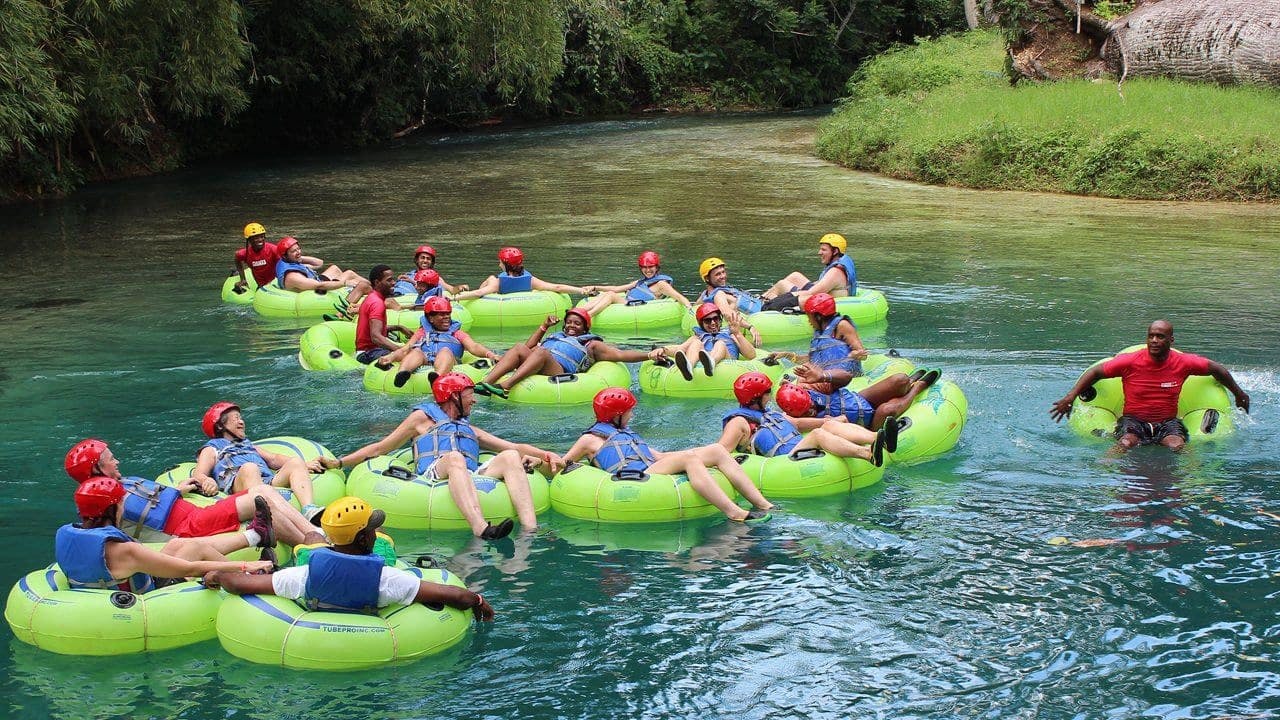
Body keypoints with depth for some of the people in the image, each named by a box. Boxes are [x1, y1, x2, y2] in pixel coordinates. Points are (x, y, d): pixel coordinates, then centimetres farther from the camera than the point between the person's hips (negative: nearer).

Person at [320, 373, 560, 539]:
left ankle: (531, 530, -42)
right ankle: (482, 529, -61)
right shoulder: (423, 417, 26)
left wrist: (546, 455, 15)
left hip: (473, 479, 4)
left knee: (511, 457, -22)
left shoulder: (469, 429, 39)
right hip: (434, 475, -4)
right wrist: (339, 463, 11)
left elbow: (514, 447, 33)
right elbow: (380, 448, 23)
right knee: (454, 457, -37)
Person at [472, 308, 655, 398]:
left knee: (541, 352, -32)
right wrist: (544, 327, 29)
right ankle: (486, 382, -44)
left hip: (559, 371, -5)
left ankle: (505, 386, -53)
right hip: (534, 370, 5)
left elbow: (621, 354, 14)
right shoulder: (555, 337, 41)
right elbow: (528, 348, 35)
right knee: (520, 348, -23)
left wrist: (649, 355, 1)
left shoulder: (591, 344, 25)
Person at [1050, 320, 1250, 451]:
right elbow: (1096, 372, 1)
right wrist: (1071, 396, -9)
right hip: (1134, 420, -1)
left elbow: (1216, 369, 13)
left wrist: (1239, 394, 26)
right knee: (1125, 443, -33)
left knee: (1177, 446, -32)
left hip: (1168, 422, 2)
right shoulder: (1130, 362, -9)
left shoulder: (1183, 363, -4)